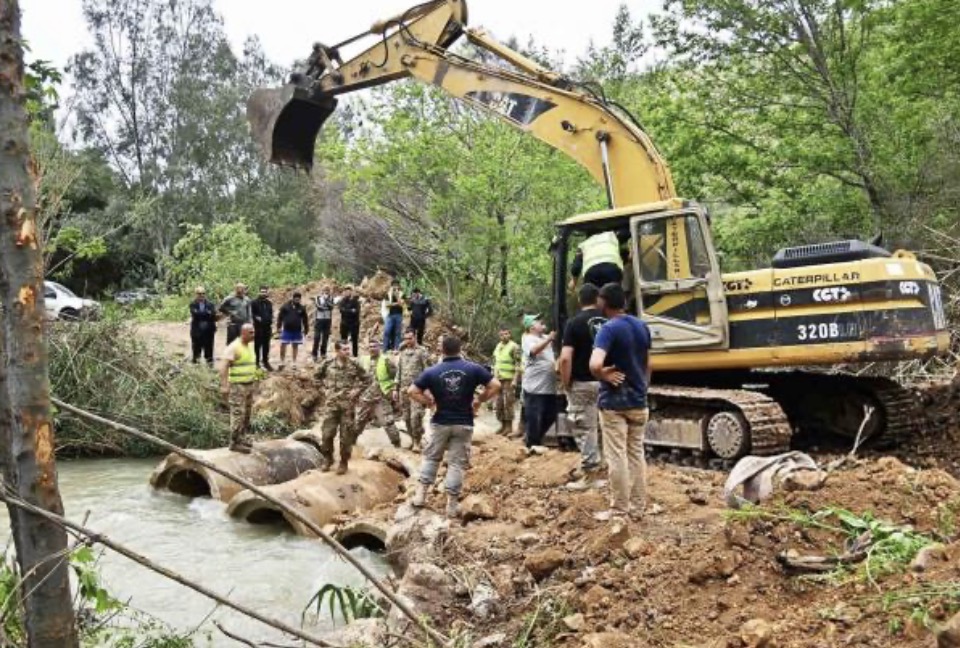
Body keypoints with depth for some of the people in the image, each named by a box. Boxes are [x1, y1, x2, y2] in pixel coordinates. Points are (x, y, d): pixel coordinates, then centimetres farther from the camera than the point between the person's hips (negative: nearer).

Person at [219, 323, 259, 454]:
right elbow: (224, 367, -22)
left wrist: (254, 383, 22)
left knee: (246, 415, 12)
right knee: (238, 415, -7)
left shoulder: (250, 346, 11)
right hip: (237, 386, -8)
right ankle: (235, 443, -2)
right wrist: (224, 386, -28)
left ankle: (243, 439, 21)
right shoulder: (234, 347, -16)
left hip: (249, 385, 8)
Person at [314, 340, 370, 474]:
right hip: (331, 403, 1)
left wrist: (357, 390, -4)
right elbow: (317, 375, 16)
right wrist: (326, 387, 7)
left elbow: (367, 379, 7)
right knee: (327, 433, 1)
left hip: (348, 404, -1)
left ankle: (344, 462, 17)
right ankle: (327, 459, 21)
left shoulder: (354, 364, -3)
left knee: (346, 435, 3)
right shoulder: (328, 363, -2)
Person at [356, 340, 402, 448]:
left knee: (388, 421, -8)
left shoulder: (386, 360, -7)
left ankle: (396, 443, 2)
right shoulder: (365, 361, 10)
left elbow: (396, 375, -8)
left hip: (383, 396, -6)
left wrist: (395, 390, -16)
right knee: (360, 419, 16)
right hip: (367, 396, 6)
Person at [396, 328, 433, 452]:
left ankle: (417, 442, -5)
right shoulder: (403, 352, 13)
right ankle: (413, 439, 21)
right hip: (404, 389, 6)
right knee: (406, 416, 9)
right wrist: (396, 388, 14)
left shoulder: (422, 352, -5)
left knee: (416, 416, -13)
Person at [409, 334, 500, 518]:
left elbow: (412, 391, -7)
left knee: (431, 458, 18)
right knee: (457, 463, 5)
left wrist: (428, 403, 2)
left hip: (440, 423, 1)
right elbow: (495, 385, -8)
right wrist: (479, 400, 1)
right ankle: (452, 504, 7)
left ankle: (420, 494, 15)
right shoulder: (473, 368, -6)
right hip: (464, 424, -1)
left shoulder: (432, 372, -5)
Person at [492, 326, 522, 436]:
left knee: (508, 403, -8)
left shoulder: (514, 347, -8)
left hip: (509, 379, -7)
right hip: (498, 379, 7)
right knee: (499, 403, 9)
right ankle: (503, 425, 18)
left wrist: (515, 379, -18)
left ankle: (509, 426, -2)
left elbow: (518, 365, -12)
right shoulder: (497, 347, 15)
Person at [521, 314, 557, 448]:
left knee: (550, 416, 14)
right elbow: (534, 350, -27)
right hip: (535, 387, -8)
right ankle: (532, 445, 10)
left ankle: (533, 437, 29)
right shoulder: (527, 339, -7)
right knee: (534, 418, -2)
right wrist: (549, 339, -34)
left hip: (549, 386, 8)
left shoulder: (545, 338, 17)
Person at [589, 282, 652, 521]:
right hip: (638, 401, 7)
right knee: (636, 454, 13)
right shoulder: (642, 326, 6)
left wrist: (604, 376, -13)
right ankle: (637, 507, 19)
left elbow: (595, 365, -32)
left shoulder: (609, 329, -17)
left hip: (614, 402, -7)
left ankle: (619, 510, 6)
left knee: (617, 457, 0)